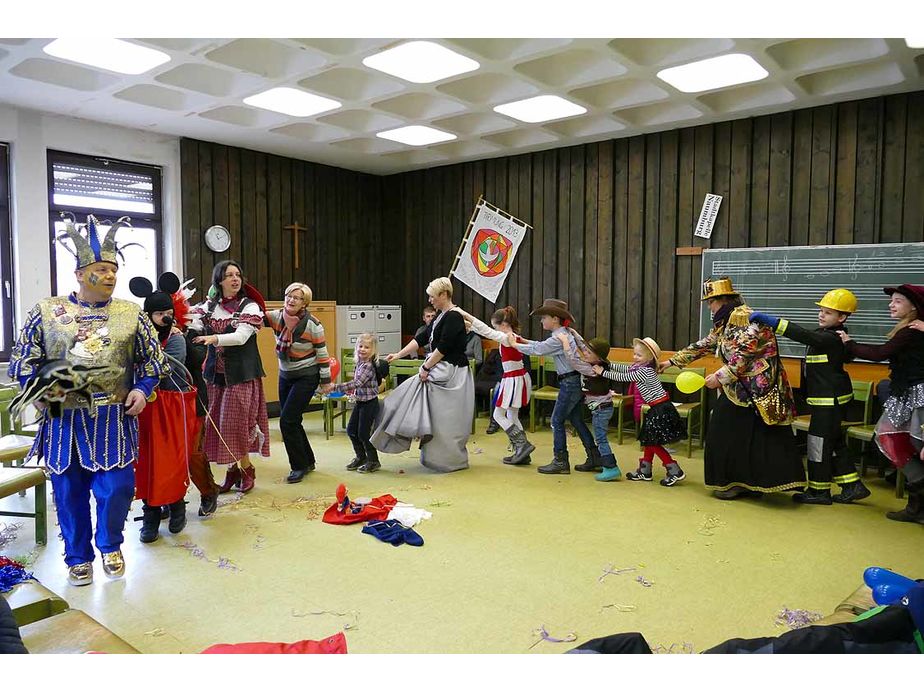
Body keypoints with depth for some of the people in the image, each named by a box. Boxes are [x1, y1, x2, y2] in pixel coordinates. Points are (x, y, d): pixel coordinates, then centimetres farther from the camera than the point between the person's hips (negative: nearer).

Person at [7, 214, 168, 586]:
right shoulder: (46, 311, 3)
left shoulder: (131, 314, 4)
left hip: (114, 421, 0)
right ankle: (78, 557, 30)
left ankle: (110, 545, 29)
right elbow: (22, 361, 6)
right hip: (63, 420, 0)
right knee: (69, 491, 10)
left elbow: (153, 359, 10)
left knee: (117, 488, 1)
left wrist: (142, 389, -6)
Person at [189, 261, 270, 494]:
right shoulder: (209, 306, 9)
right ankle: (233, 468, 20)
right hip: (216, 372, 4)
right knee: (218, 422, 6)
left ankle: (246, 467, 13)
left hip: (241, 372, -4)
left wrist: (214, 338, -33)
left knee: (236, 422, -5)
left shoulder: (249, 307, -5)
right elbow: (193, 324, -2)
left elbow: (241, 336, -18)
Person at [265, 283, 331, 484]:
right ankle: (308, 461, 28)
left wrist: (325, 381, -9)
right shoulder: (277, 317, -4)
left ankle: (299, 466, 6)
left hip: (306, 378, -6)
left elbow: (323, 354, -11)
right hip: (285, 376, 6)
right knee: (292, 422, 11)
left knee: (287, 421, -10)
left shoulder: (312, 324, -16)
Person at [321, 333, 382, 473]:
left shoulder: (368, 366, -22)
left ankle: (373, 461, 14)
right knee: (351, 430, 13)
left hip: (369, 403, -9)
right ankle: (361, 457, 29)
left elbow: (356, 383, -31)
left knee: (363, 433, -2)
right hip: (359, 402, 9)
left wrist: (334, 387, -32)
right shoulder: (360, 363, 6)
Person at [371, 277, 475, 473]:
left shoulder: (454, 317, -17)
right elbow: (422, 338, 13)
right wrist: (398, 355, 9)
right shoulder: (440, 315, 13)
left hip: (451, 374, -10)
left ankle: (454, 460, 12)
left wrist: (426, 368, -15)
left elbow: (443, 348, -21)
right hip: (439, 370, 10)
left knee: (445, 420, -3)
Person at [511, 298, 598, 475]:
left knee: (557, 421, -1)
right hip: (576, 381, 10)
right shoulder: (565, 334, 12)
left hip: (570, 383, -10)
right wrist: (524, 341, 13)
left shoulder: (559, 338, -18)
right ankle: (594, 456, 21)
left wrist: (515, 345, -3)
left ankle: (560, 462, 6)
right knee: (575, 419, 16)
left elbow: (537, 350, -15)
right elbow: (543, 346, 20)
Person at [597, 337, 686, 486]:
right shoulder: (640, 367, 7)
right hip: (657, 408, 10)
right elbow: (624, 369, 17)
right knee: (648, 440, 15)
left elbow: (622, 377, -15)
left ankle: (675, 472, 2)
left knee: (653, 442, -3)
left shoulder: (645, 371, -20)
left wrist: (603, 372, -8)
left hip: (660, 409, -10)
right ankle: (644, 471, 25)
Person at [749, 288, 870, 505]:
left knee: (819, 442, -2)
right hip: (826, 398, 10)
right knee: (834, 443, 17)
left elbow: (803, 335, -32)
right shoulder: (825, 335, 11)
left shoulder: (831, 338, -21)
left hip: (829, 399, -10)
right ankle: (852, 486, 24)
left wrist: (771, 321, -38)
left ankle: (819, 490, 8)